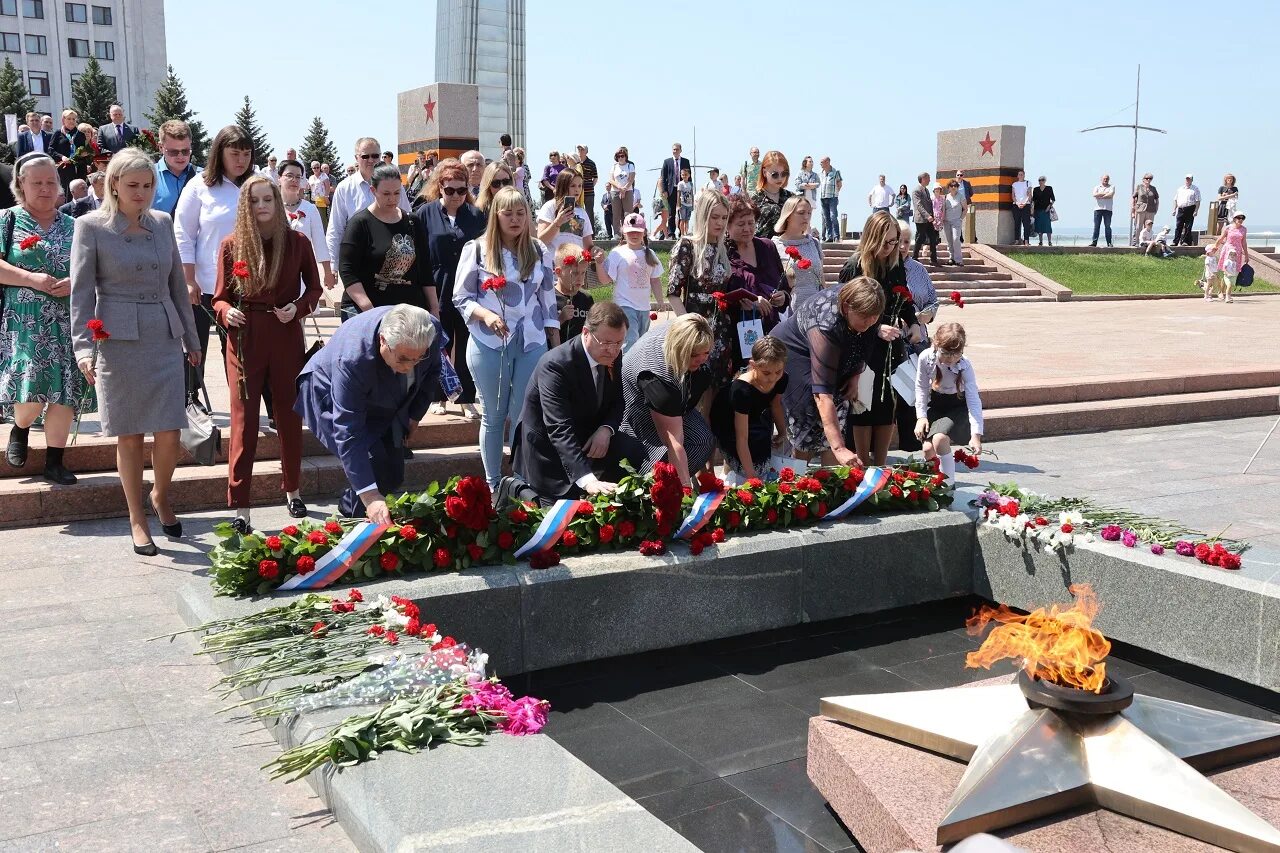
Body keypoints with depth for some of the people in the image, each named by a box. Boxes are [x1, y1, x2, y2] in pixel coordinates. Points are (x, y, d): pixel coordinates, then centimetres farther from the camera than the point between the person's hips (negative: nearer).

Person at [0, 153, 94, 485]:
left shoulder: (73, 226, 14)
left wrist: (77, 282, -6)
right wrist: (32, 279, -17)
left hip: (67, 323, 3)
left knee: (64, 394, -2)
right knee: (31, 393, -12)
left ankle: (54, 462, 9)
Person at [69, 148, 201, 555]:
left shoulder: (162, 222, 10)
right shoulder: (92, 226, -1)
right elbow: (81, 290, -4)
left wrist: (191, 337, 16)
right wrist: (83, 347, -12)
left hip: (165, 338, 3)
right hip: (118, 339, -3)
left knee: (169, 433, -1)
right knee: (130, 436, 3)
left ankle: (160, 497, 27)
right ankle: (137, 519, 17)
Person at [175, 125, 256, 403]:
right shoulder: (200, 187, -1)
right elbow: (183, 236, -1)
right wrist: (189, 281, -6)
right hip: (205, 286, -2)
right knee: (196, 347, 7)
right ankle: (190, 399, 21)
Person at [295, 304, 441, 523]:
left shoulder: (432, 330, -29)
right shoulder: (352, 360, -44)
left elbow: (432, 371, -2)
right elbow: (348, 435, -42)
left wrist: (415, 414, 2)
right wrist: (369, 495, -47)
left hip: (383, 401, 6)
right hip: (330, 396, -6)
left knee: (393, 476, 0)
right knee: (375, 468, -23)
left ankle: (348, 508, 25)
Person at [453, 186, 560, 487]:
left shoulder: (539, 252, 7)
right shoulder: (476, 249, -2)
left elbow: (548, 301, 11)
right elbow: (461, 298, 0)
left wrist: (557, 346, 8)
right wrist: (485, 315, -19)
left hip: (532, 345, 2)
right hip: (488, 345, -2)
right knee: (493, 416, 8)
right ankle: (493, 484, 19)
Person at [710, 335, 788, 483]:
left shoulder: (781, 379, -21)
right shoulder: (742, 389, -39)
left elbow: (775, 404, 6)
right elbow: (742, 438, -38)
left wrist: (782, 433, -1)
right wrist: (750, 475, -39)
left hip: (754, 416, 7)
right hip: (727, 425, -7)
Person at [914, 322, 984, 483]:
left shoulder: (964, 366, -27)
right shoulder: (926, 358, -22)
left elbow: (973, 401, -28)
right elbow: (921, 388, -4)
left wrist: (976, 435, -36)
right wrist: (921, 416, -9)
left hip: (959, 406, -3)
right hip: (936, 404, 3)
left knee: (940, 438, -28)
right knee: (928, 448, -10)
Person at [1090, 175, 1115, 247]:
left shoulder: (1111, 187, 10)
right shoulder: (1097, 187, 15)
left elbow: (1110, 195, -9)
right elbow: (1095, 194, -5)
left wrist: (1100, 196, -7)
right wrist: (1105, 193, -7)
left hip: (1108, 209, -1)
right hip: (1098, 209, 1)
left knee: (1108, 226, -3)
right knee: (1096, 226, -3)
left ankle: (1109, 243, -3)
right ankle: (1094, 241, -3)